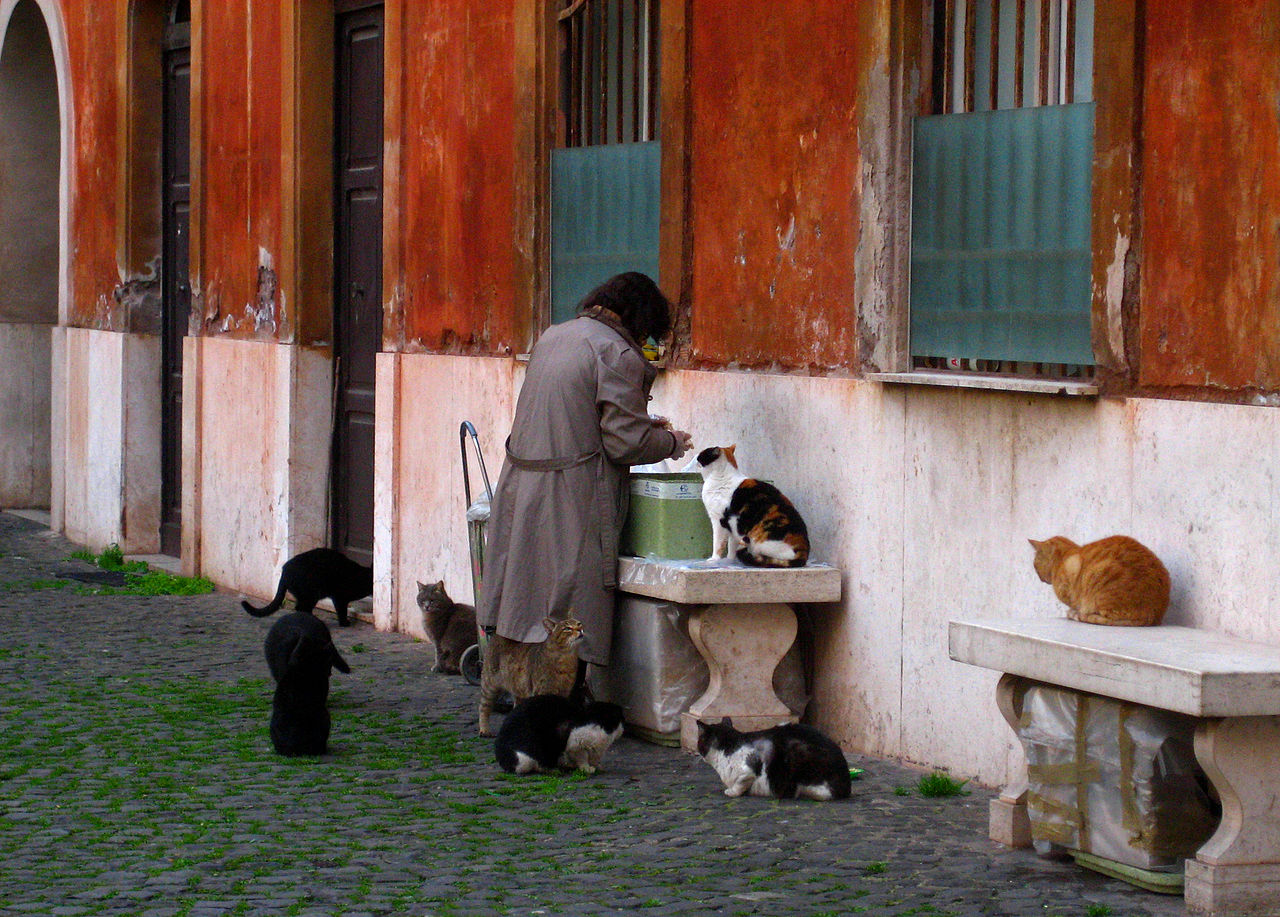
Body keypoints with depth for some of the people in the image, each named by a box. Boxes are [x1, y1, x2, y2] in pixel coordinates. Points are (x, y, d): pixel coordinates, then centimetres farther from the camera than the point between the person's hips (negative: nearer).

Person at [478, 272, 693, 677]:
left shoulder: (553, 336, 14)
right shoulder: (618, 355, -12)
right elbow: (627, 443, -13)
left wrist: (645, 424, 25)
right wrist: (671, 443, 6)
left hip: (520, 486, 8)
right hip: (572, 502, -8)